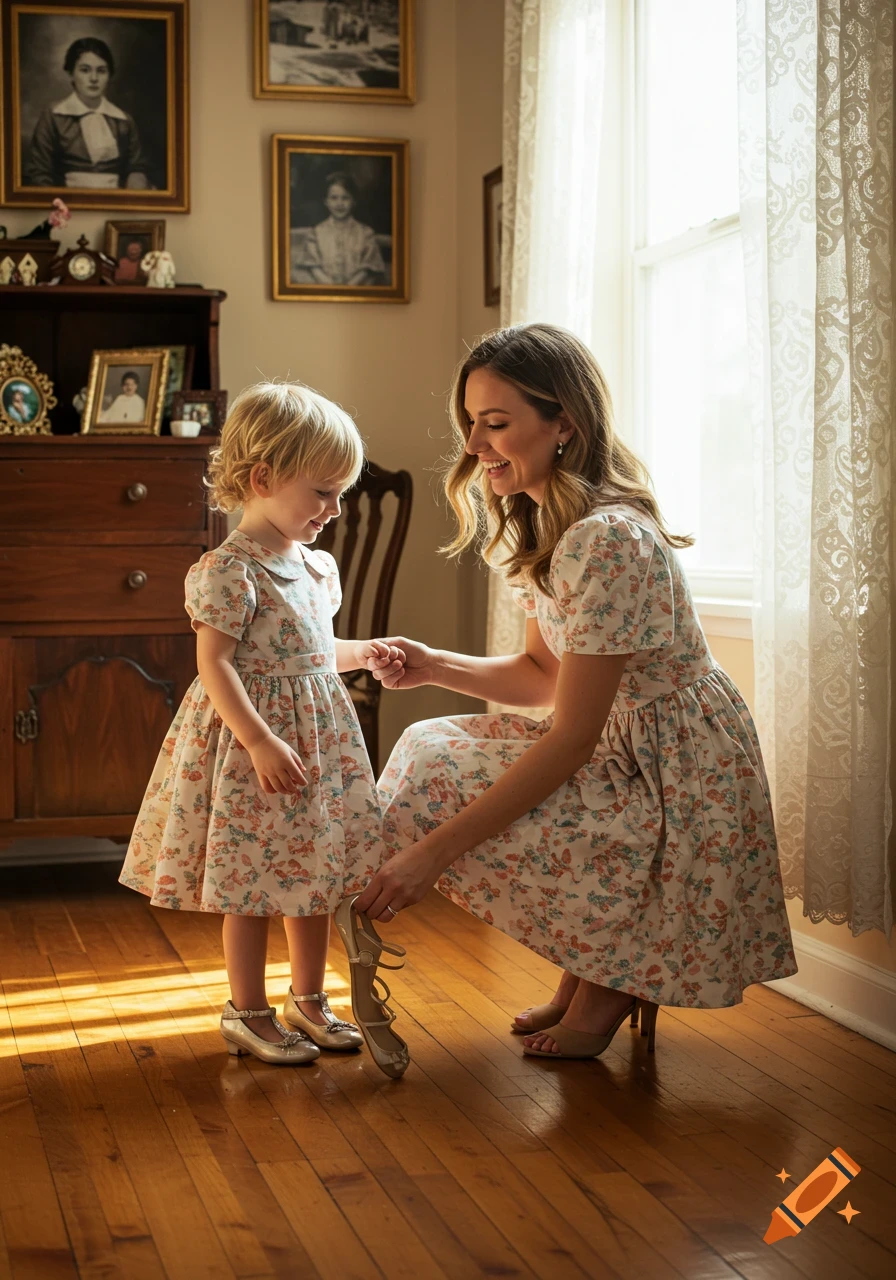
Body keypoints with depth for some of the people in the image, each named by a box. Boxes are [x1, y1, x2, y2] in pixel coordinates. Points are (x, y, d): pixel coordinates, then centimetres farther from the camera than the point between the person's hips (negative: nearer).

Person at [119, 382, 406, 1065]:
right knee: (253, 883, 2)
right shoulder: (229, 570, -17)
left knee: (317, 875, 14)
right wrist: (261, 743, -25)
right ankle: (247, 1013, 16)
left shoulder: (317, 566, 10)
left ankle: (309, 999, 28)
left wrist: (364, 653, 7)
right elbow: (215, 664, -21)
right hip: (251, 741, -8)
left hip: (320, 736, 8)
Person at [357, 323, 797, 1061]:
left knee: (438, 799, -17)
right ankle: (594, 968, 11)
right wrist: (435, 667, -6)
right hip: (621, 754, 10)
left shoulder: (609, 541, -26)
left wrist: (435, 851, -28)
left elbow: (572, 736, -27)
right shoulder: (545, 528, 6)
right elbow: (545, 677, 12)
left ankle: (613, 977, 3)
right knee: (429, 750, 4)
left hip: (678, 789, -10)